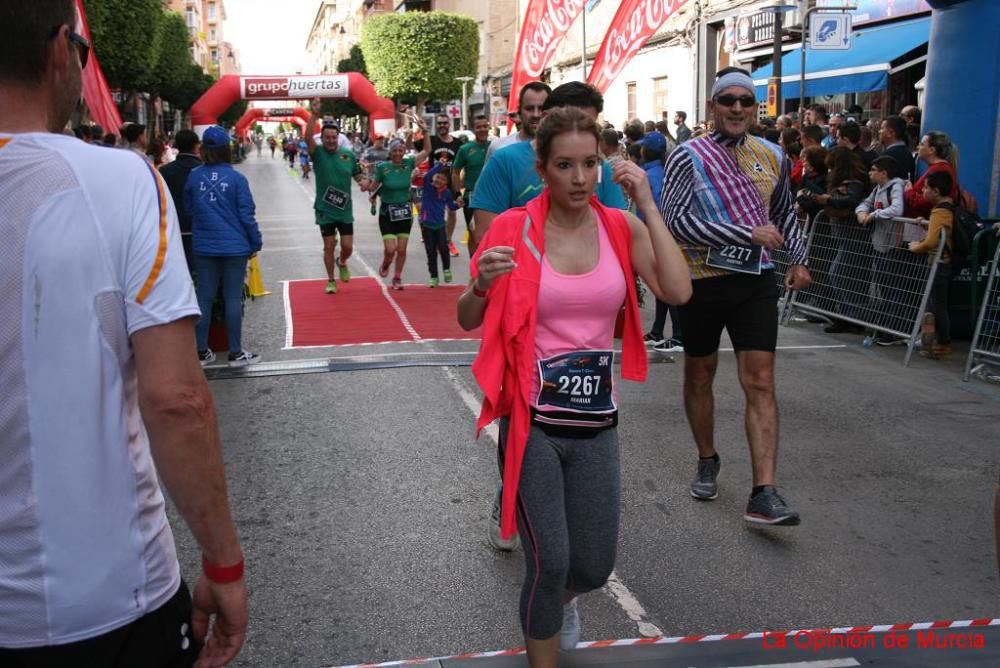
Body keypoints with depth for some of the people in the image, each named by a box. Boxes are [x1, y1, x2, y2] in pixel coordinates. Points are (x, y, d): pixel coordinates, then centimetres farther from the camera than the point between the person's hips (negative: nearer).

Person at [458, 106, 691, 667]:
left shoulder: (621, 227, -1)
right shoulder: (515, 229, -8)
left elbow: (679, 292, -16)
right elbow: (468, 321, -1)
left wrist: (648, 206, -16)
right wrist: (483, 285, -23)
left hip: (597, 422, 3)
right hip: (532, 421, -3)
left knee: (594, 568, 11)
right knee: (550, 563, -4)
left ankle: (561, 599, 50)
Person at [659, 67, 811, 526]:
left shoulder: (772, 157, 8)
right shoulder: (689, 156, -8)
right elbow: (675, 219, -20)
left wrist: (797, 259, 16)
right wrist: (747, 235, -22)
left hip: (755, 282, 2)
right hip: (701, 281, -2)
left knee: (760, 383, -7)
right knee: (699, 375, 13)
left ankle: (763, 494, -8)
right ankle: (707, 460, 36)